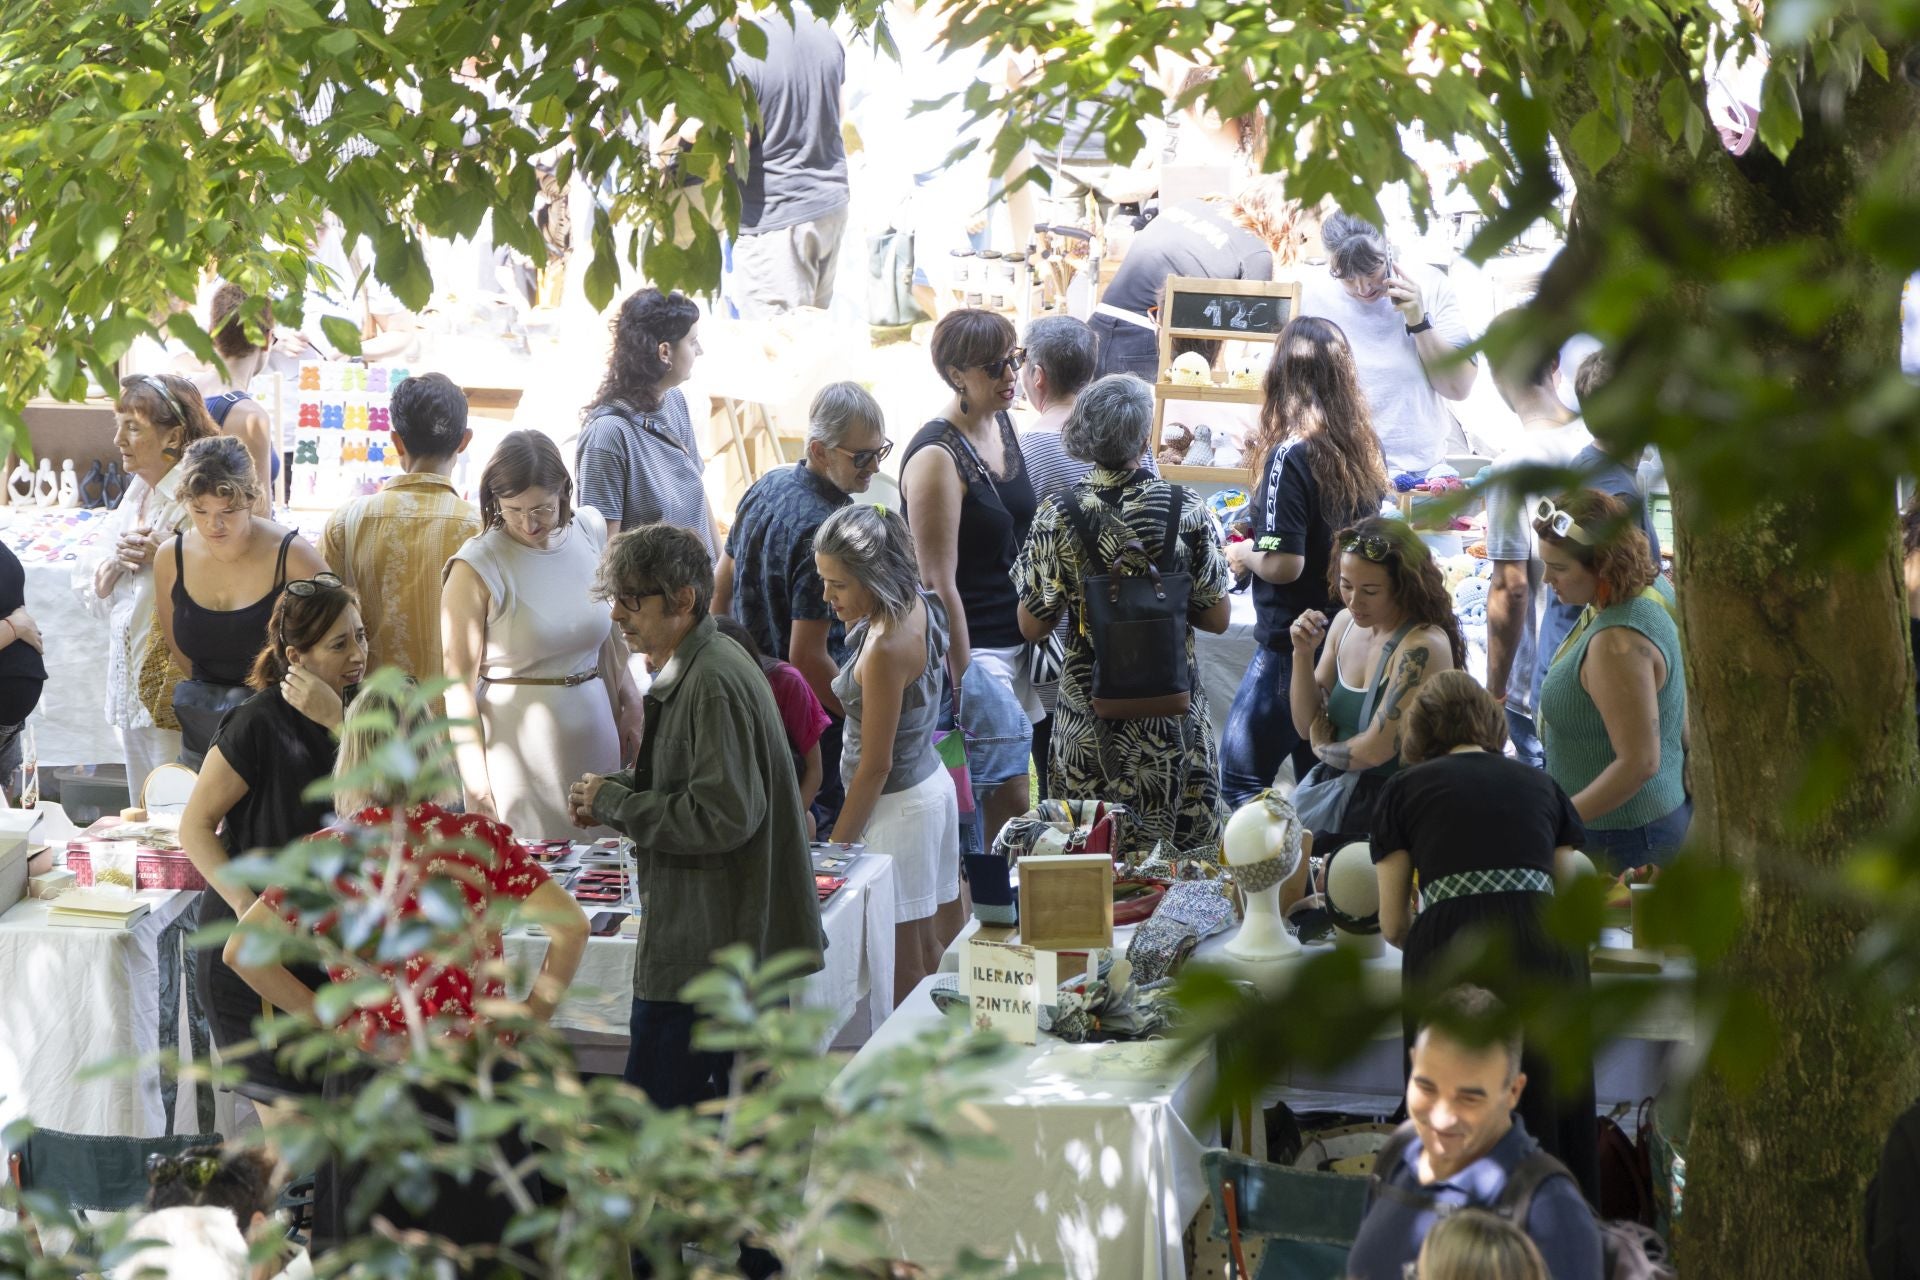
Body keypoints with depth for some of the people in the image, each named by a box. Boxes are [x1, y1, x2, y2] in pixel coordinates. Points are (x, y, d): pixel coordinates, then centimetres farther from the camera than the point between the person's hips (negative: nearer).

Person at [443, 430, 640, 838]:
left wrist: (630, 702, 11)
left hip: (593, 732, 5)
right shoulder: (476, 569, -11)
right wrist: (476, 786, -15)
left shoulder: (590, 530, 4)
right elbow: (459, 685, -11)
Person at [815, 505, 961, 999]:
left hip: (900, 808, -10)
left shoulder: (885, 650, -26)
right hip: (933, 786, 10)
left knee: (906, 978, -3)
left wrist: (836, 846, -14)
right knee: (938, 960, 17)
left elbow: (876, 765, -20)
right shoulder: (921, 606, 0)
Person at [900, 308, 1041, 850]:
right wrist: (963, 682, -18)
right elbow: (939, 583, -18)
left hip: (1017, 640, 8)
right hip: (973, 649, -8)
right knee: (1011, 803, -7)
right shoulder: (937, 457, -17)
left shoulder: (1002, 425, 9)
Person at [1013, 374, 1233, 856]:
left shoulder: (1058, 515, -10)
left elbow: (1033, 625, -4)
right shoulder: (1186, 510, -9)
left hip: (1089, 711, 0)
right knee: (1184, 855, 12)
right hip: (1171, 709, 0)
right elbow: (1216, 618, -3)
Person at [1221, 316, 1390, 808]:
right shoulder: (1364, 450, 4)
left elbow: (1285, 564, -23)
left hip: (1290, 643, -8)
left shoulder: (1290, 456, -18)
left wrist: (1244, 554, -2)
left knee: (1240, 784, 0)